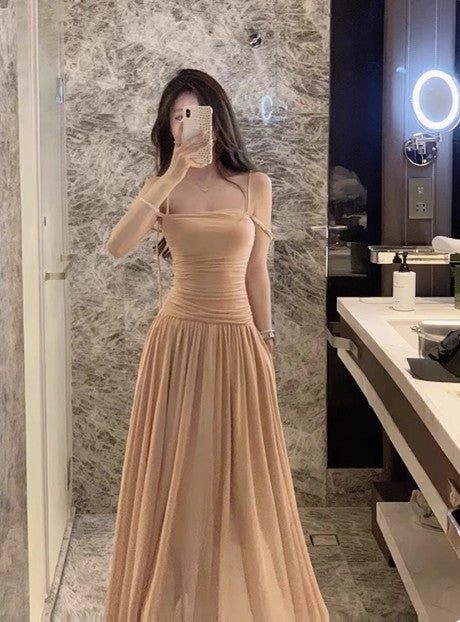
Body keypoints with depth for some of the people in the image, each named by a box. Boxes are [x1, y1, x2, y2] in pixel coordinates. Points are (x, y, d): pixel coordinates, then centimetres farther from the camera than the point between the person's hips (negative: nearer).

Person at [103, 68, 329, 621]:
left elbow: (257, 272, 8)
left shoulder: (254, 186, 2)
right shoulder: (161, 187, 0)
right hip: (178, 339, 0)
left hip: (236, 339, 0)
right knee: (176, 467, 6)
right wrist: (172, 177, -23)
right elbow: (117, 246, -18)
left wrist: (265, 340, 9)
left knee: (237, 469, 8)